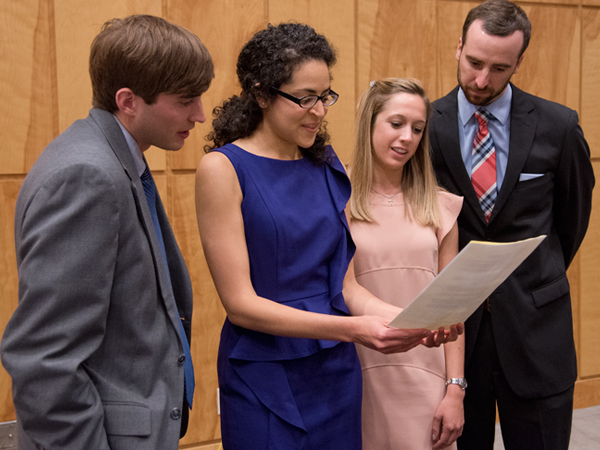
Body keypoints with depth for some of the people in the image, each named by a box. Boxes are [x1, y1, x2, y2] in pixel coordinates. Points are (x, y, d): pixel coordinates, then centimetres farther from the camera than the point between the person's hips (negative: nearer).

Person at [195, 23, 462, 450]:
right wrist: (354, 328, -23)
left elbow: (343, 283, 6)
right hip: (266, 380, -5)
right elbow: (241, 303, -16)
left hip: (339, 371, 5)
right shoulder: (223, 168, -12)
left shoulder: (326, 165, 5)